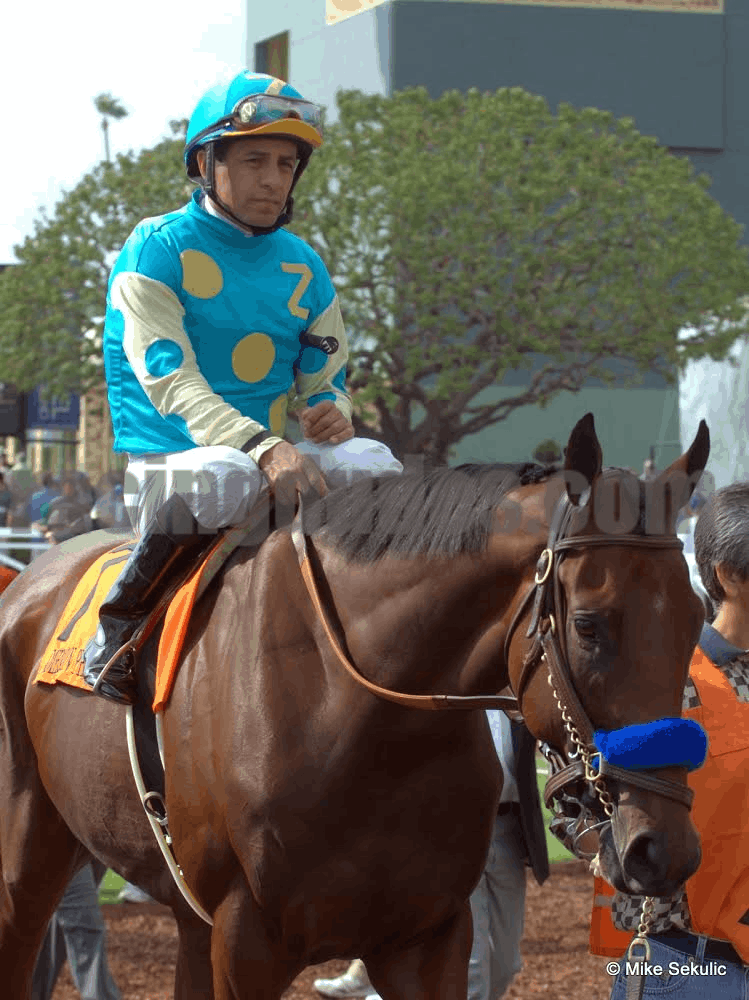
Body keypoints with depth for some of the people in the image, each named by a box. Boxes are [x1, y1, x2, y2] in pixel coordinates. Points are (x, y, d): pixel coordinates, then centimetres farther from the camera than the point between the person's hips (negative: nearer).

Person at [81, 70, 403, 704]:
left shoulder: (303, 269, 12)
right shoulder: (156, 251, -6)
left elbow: (325, 383, 17)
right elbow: (169, 381, -18)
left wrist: (330, 413, -11)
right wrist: (264, 449, -33)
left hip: (274, 454, 5)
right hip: (167, 457, -5)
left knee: (371, 463, -22)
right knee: (223, 478, -39)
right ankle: (118, 623, -21)